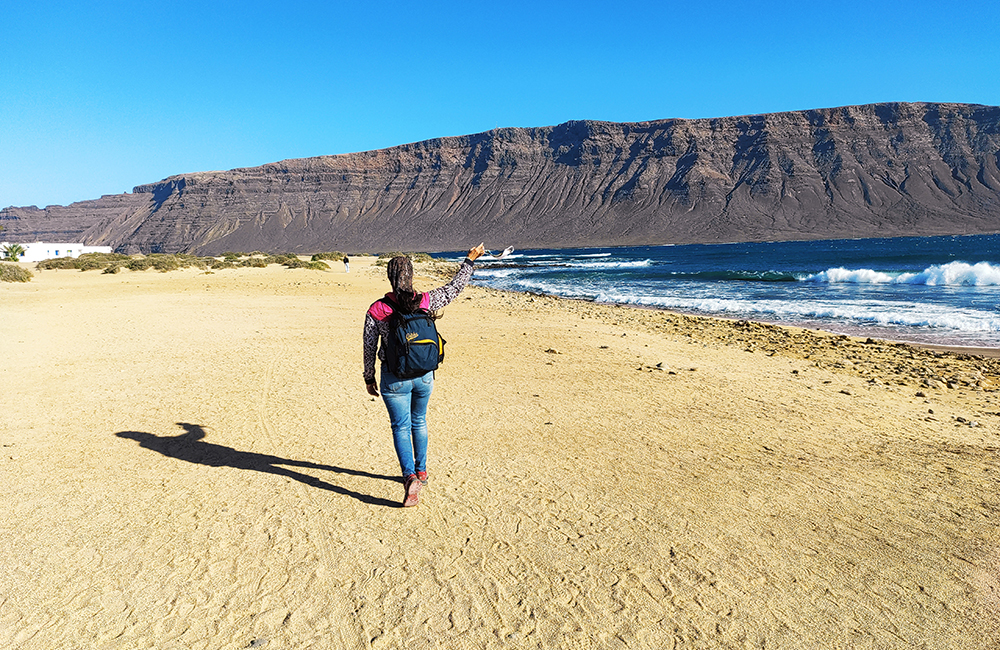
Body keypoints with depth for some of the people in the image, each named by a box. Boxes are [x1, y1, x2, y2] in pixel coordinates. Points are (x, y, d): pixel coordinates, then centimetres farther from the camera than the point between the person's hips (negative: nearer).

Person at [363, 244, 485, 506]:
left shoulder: (376, 310, -12)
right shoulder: (426, 302, -9)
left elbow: (369, 348, -3)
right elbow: (454, 287, 5)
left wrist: (369, 378, 10)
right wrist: (470, 260, 18)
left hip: (394, 379, -2)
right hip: (424, 376, 3)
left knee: (401, 427, 7)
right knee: (419, 422, 22)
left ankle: (410, 476, -10)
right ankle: (421, 471, 35)